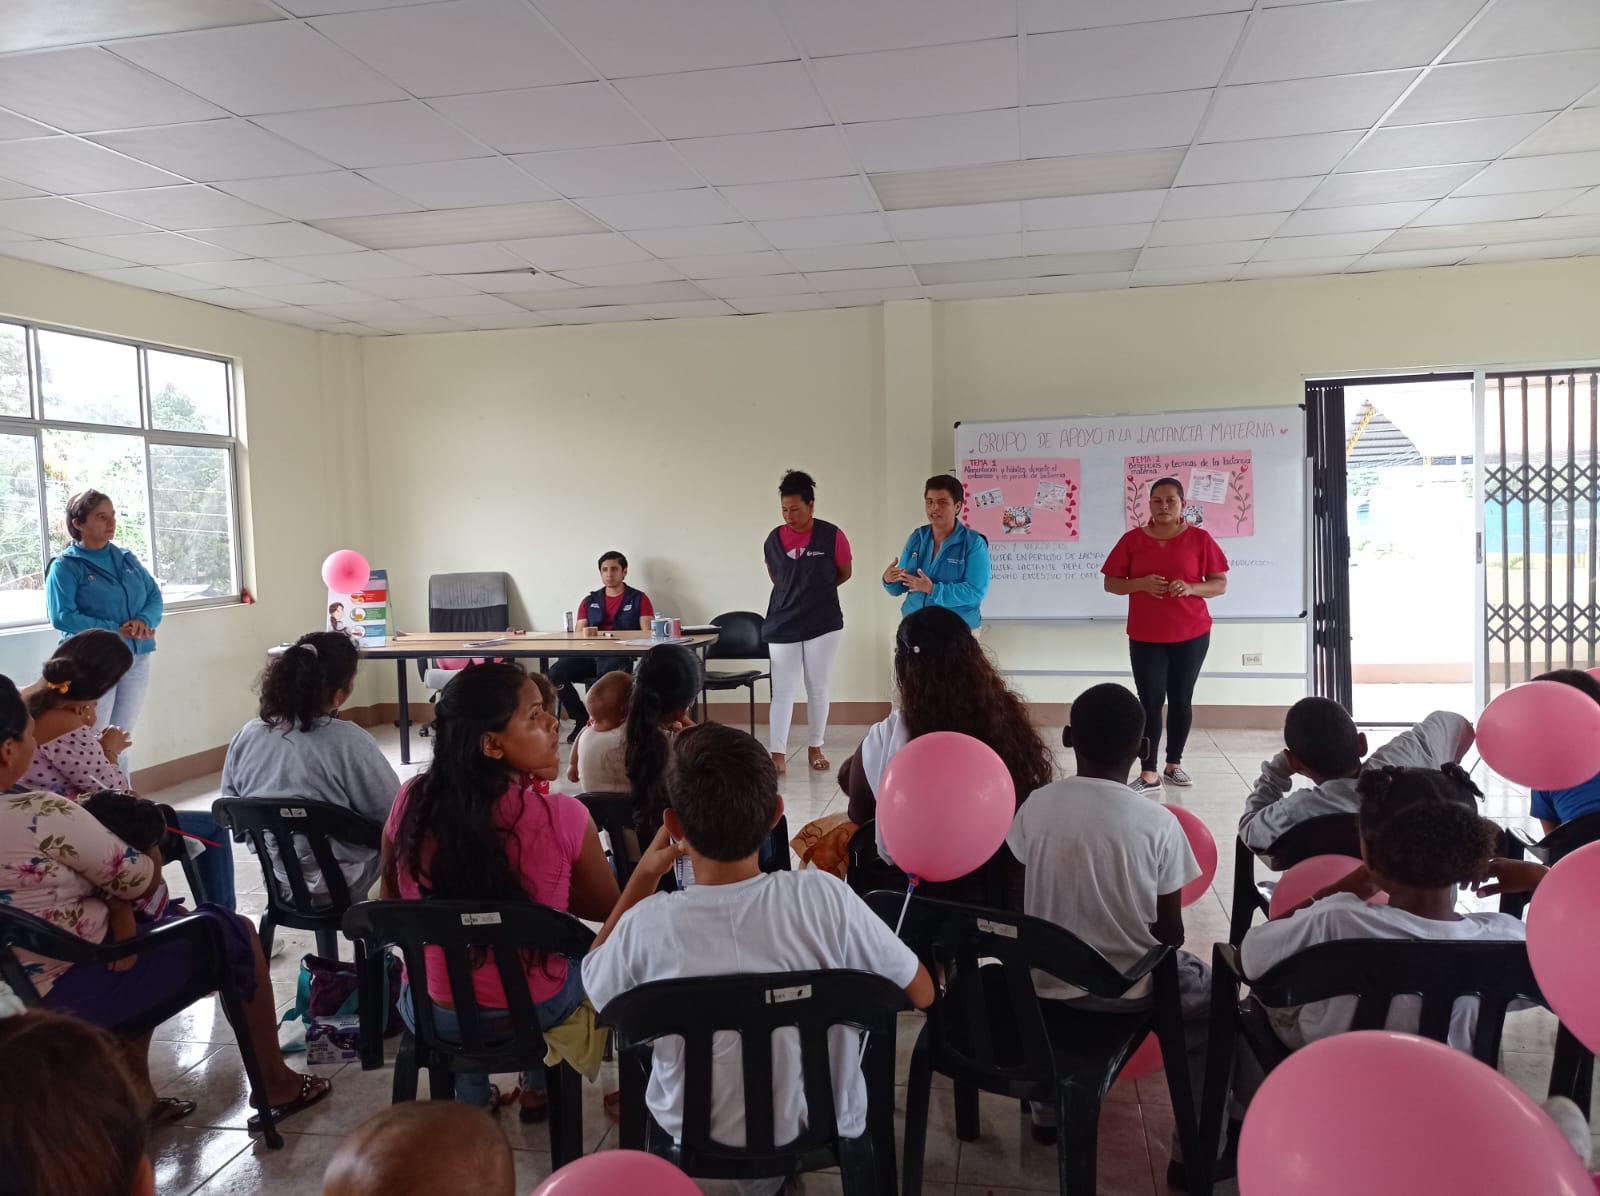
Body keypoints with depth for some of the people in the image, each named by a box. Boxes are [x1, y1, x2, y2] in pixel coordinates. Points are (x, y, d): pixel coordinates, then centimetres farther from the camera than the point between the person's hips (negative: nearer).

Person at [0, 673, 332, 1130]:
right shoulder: (41, 816, -27)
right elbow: (141, 882, -16)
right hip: (76, 990, -9)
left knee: (151, 925, 32)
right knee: (233, 931, 8)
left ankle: (134, 1090, 28)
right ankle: (275, 1083, 23)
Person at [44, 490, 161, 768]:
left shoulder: (127, 558, 12)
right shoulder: (65, 566, -5)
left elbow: (155, 596, 9)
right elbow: (62, 616, -14)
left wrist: (144, 621, -13)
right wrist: (116, 631, -20)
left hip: (137, 659, 5)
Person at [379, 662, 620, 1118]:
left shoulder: (411, 803, -16)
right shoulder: (562, 817, -24)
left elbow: (393, 900, 2)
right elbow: (605, 909, -6)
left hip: (433, 1013, 2)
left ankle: (472, 1097, 47)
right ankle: (536, 1088, 46)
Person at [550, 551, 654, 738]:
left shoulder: (638, 599, 10)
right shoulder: (590, 602, 20)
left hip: (621, 655, -4)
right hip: (590, 654, 4)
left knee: (608, 673, -39)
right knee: (555, 673, -22)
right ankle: (582, 720, -8)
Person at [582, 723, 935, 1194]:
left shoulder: (646, 924, -25)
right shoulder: (822, 896, -27)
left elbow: (593, 986, 0)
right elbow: (922, 993, -12)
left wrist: (643, 876, -2)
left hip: (695, 1138, 1)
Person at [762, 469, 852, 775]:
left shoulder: (831, 536, -8)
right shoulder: (774, 539, 0)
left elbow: (845, 573, 6)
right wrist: (797, 592, 9)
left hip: (823, 624, -1)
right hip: (782, 626, 1)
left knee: (818, 689, 8)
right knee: (782, 692, -1)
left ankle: (815, 749, 21)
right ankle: (778, 754, 1)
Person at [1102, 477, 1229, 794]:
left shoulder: (1200, 538, 0)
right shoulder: (1132, 539, 2)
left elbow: (1221, 584, 1)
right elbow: (1110, 583, 3)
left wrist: (1191, 587, -18)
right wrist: (1141, 583, -16)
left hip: (1191, 635, 1)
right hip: (1145, 637, 0)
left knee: (1181, 699, 7)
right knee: (1151, 701, -5)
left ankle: (1174, 764, 21)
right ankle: (1148, 774, -4)